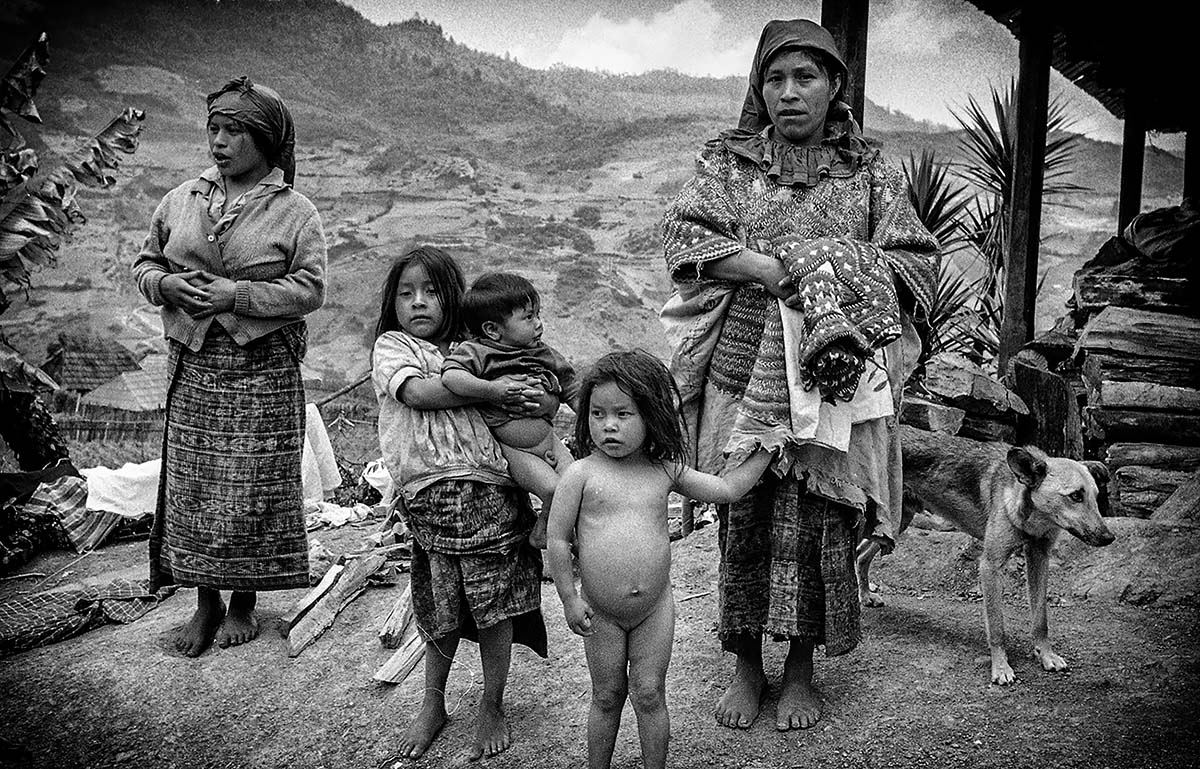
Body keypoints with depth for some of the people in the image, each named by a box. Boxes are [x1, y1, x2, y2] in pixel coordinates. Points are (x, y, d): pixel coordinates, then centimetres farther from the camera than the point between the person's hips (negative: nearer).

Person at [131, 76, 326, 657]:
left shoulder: (295, 212, -3)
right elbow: (144, 263, 16)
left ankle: (243, 603, 20)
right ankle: (205, 603, 21)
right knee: (191, 486, 6)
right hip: (193, 367, 4)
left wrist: (235, 293, -19)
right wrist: (168, 284, -7)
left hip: (263, 370, -4)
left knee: (252, 490, 3)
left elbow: (309, 289, -10)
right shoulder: (181, 201, 9)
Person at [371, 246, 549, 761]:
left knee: (496, 604, 4)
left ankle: (492, 706, 23)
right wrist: (488, 391, -12)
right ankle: (432, 705, 29)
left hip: (490, 490, 2)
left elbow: (535, 396, 21)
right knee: (441, 608, 7)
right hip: (429, 499, -2)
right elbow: (415, 391, -9)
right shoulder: (391, 346, 12)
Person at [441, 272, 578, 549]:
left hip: (548, 438, 6)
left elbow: (572, 391, 14)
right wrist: (492, 388, -34)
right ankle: (542, 533, 5)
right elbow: (450, 376, -29)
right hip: (513, 447, -6)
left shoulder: (543, 354, 7)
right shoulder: (476, 351, -11)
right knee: (553, 489, -21)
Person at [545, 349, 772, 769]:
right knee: (606, 696, 12)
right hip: (600, 613, -1)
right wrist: (570, 599, -9)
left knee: (649, 695, 9)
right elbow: (556, 540, -8)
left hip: (655, 609, 2)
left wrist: (763, 451, 9)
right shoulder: (582, 474, -10)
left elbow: (727, 488, 9)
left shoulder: (665, 471, -1)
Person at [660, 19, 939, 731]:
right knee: (743, 515, 6)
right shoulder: (728, 158, 6)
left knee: (820, 520, 4)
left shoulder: (871, 169, 7)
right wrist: (781, 269, -17)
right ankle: (746, 667, 23)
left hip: (832, 376, 0)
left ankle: (801, 668, 23)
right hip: (743, 373, 0)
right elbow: (682, 233, -7)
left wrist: (848, 275, -16)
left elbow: (918, 260, 4)